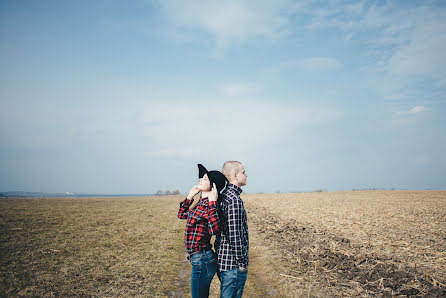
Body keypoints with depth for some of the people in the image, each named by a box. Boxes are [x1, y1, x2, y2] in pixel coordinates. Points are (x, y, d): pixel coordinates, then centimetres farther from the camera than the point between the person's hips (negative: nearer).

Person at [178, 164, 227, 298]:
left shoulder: (208, 206, -18)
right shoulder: (201, 203, 9)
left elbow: (214, 229, -34)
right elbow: (181, 215, 23)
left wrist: (213, 203, -30)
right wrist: (189, 196, 14)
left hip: (203, 261, -9)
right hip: (201, 260, 9)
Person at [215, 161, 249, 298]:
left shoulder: (223, 195, 9)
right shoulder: (234, 200, -21)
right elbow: (235, 236, -24)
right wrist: (243, 263, -15)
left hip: (222, 259, 9)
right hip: (233, 264, -9)